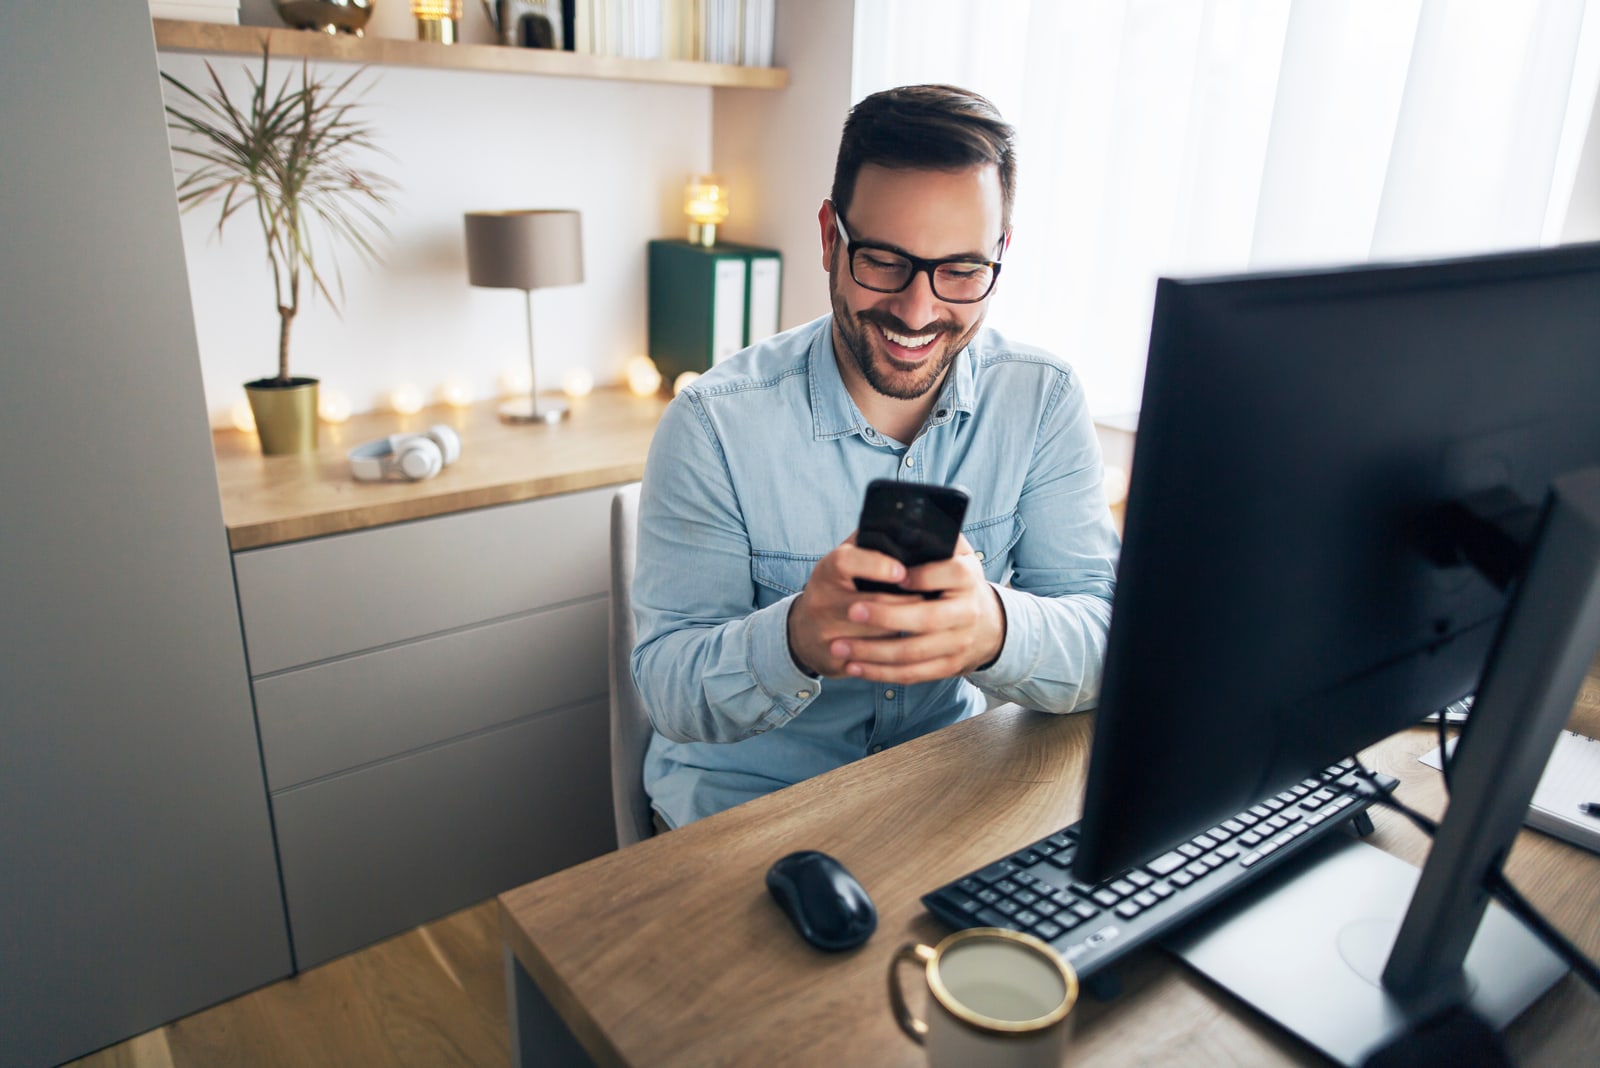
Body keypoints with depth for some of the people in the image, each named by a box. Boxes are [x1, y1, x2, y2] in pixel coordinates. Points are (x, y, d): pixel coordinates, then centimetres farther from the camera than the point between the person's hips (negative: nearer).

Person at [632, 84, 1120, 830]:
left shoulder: (1045, 404, -6)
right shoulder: (714, 425, -14)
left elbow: (1109, 641, -12)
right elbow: (668, 690, -15)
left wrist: (995, 628, -36)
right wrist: (795, 640, -38)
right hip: (743, 793, -2)